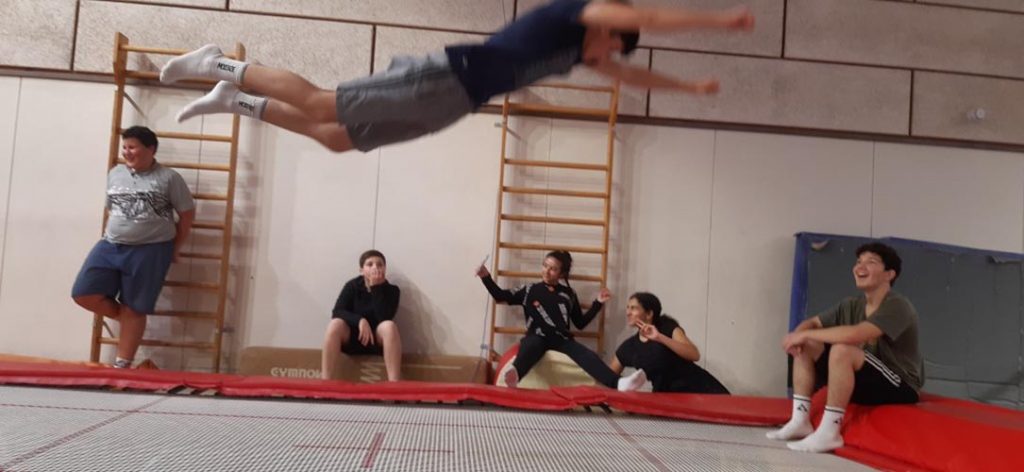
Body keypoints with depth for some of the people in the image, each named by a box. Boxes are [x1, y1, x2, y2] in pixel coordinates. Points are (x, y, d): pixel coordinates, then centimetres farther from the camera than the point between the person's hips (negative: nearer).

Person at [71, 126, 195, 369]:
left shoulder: (168, 178, -4)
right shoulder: (115, 173, 11)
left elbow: (187, 213, 1)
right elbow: (111, 209, 22)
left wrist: (175, 247, 5)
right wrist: (112, 236, 18)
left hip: (151, 250, -5)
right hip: (110, 245, 5)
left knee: (133, 309, 0)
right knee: (84, 293, -7)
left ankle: (122, 364, 12)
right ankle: (126, 317, 17)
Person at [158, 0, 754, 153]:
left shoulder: (579, 51, 23)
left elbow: (629, 74, 36)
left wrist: (691, 85, 36)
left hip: (453, 100, 9)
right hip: (446, 80, -9)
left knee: (336, 136, 13)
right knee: (321, 106, -7)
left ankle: (235, 100, 20)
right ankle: (221, 66, 5)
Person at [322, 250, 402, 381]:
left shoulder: (392, 290, -7)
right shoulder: (352, 286, -4)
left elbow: (384, 318, -22)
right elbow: (337, 312, -14)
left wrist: (376, 288, -24)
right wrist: (360, 321, -30)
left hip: (377, 340, -1)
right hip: (352, 338, 1)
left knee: (389, 326, -34)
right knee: (335, 324, -30)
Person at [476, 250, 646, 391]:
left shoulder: (568, 294, 21)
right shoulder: (530, 290, 17)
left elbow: (580, 323, 23)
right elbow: (501, 297, 18)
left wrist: (598, 303, 17)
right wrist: (486, 277, 7)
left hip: (561, 339, 2)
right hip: (537, 337, -2)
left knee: (588, 355, -29)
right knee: (530, 346, -41)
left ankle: (619, 383, -53)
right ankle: (514, 374, -75)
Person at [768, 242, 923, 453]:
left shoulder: (897, 306, -20)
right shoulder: (852, 305, 3)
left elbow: (854, 335, -36)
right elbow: (812, 323, 7)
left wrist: (805, 334, -24)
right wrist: (798, 335, -19)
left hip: (900, 388, -8)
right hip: (868, 382, 8)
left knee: (842, 350, -33)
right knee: (805, 345, -2)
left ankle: (829, 432, -25)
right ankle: (800, 421, -2)